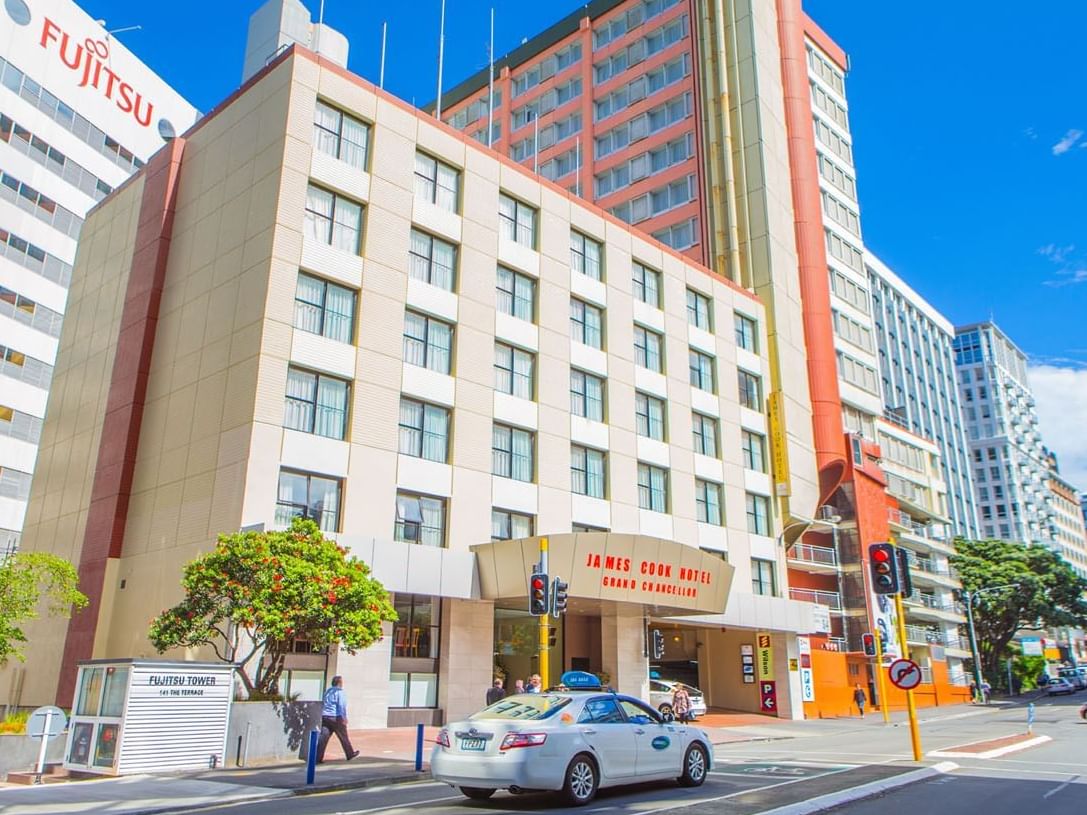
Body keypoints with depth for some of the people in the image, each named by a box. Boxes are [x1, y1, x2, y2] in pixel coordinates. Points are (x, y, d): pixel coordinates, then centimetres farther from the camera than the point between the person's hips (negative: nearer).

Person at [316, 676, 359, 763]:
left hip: (325, 717, 6)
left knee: (323, 737, -1)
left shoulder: (328, 691, 15)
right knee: (344, 737, 8)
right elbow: (342, 706, -15)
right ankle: (350, 754, 22)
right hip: (336, 717, -6)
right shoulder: (339, 692, -8)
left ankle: (318, 757, -10)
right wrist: (344, 718, -15)